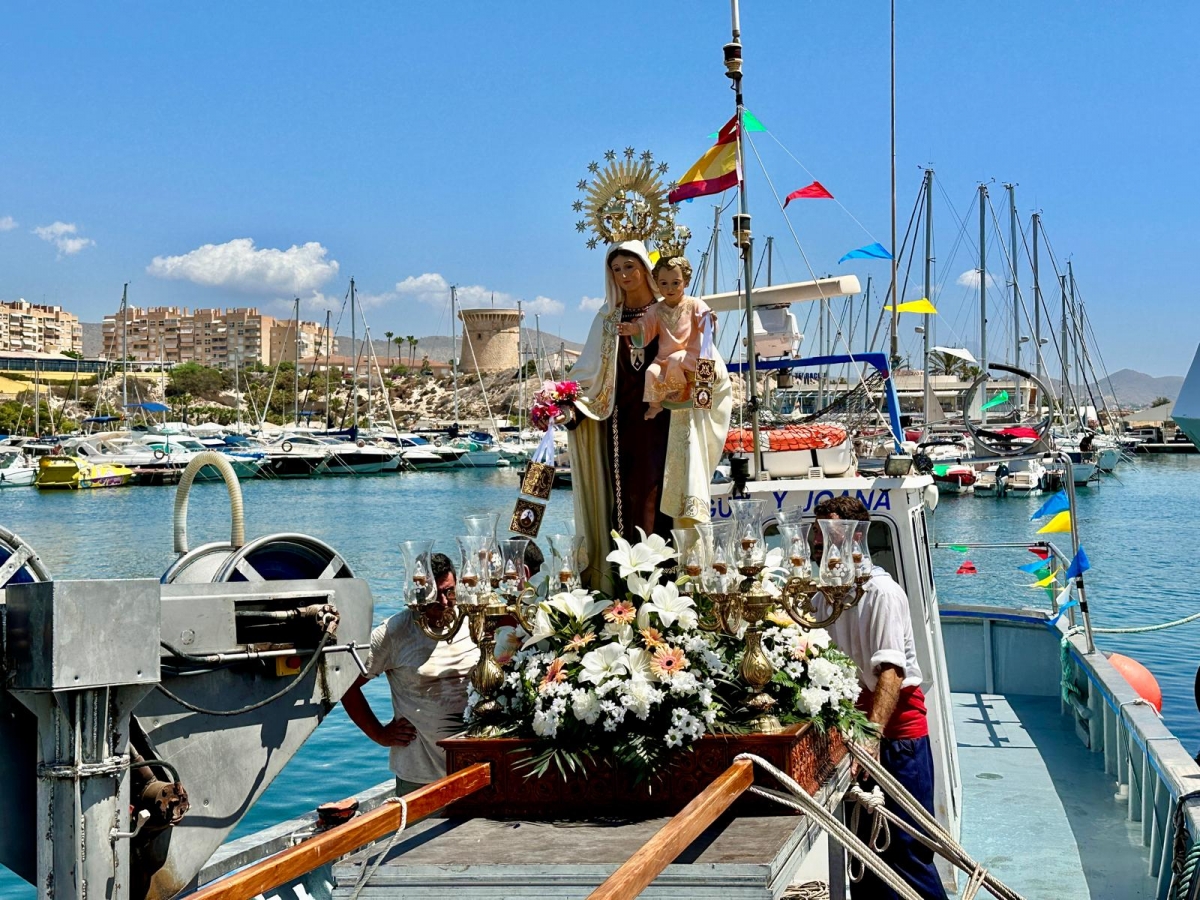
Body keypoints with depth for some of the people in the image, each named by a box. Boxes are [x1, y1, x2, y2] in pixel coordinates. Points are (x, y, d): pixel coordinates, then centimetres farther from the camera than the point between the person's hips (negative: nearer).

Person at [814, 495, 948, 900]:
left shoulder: (879, 591, -15)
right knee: (863, 847, 14)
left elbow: (890, 671, -24)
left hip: (896, 730, -8)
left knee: (906, 850, -6)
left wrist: (872, 736, -35)